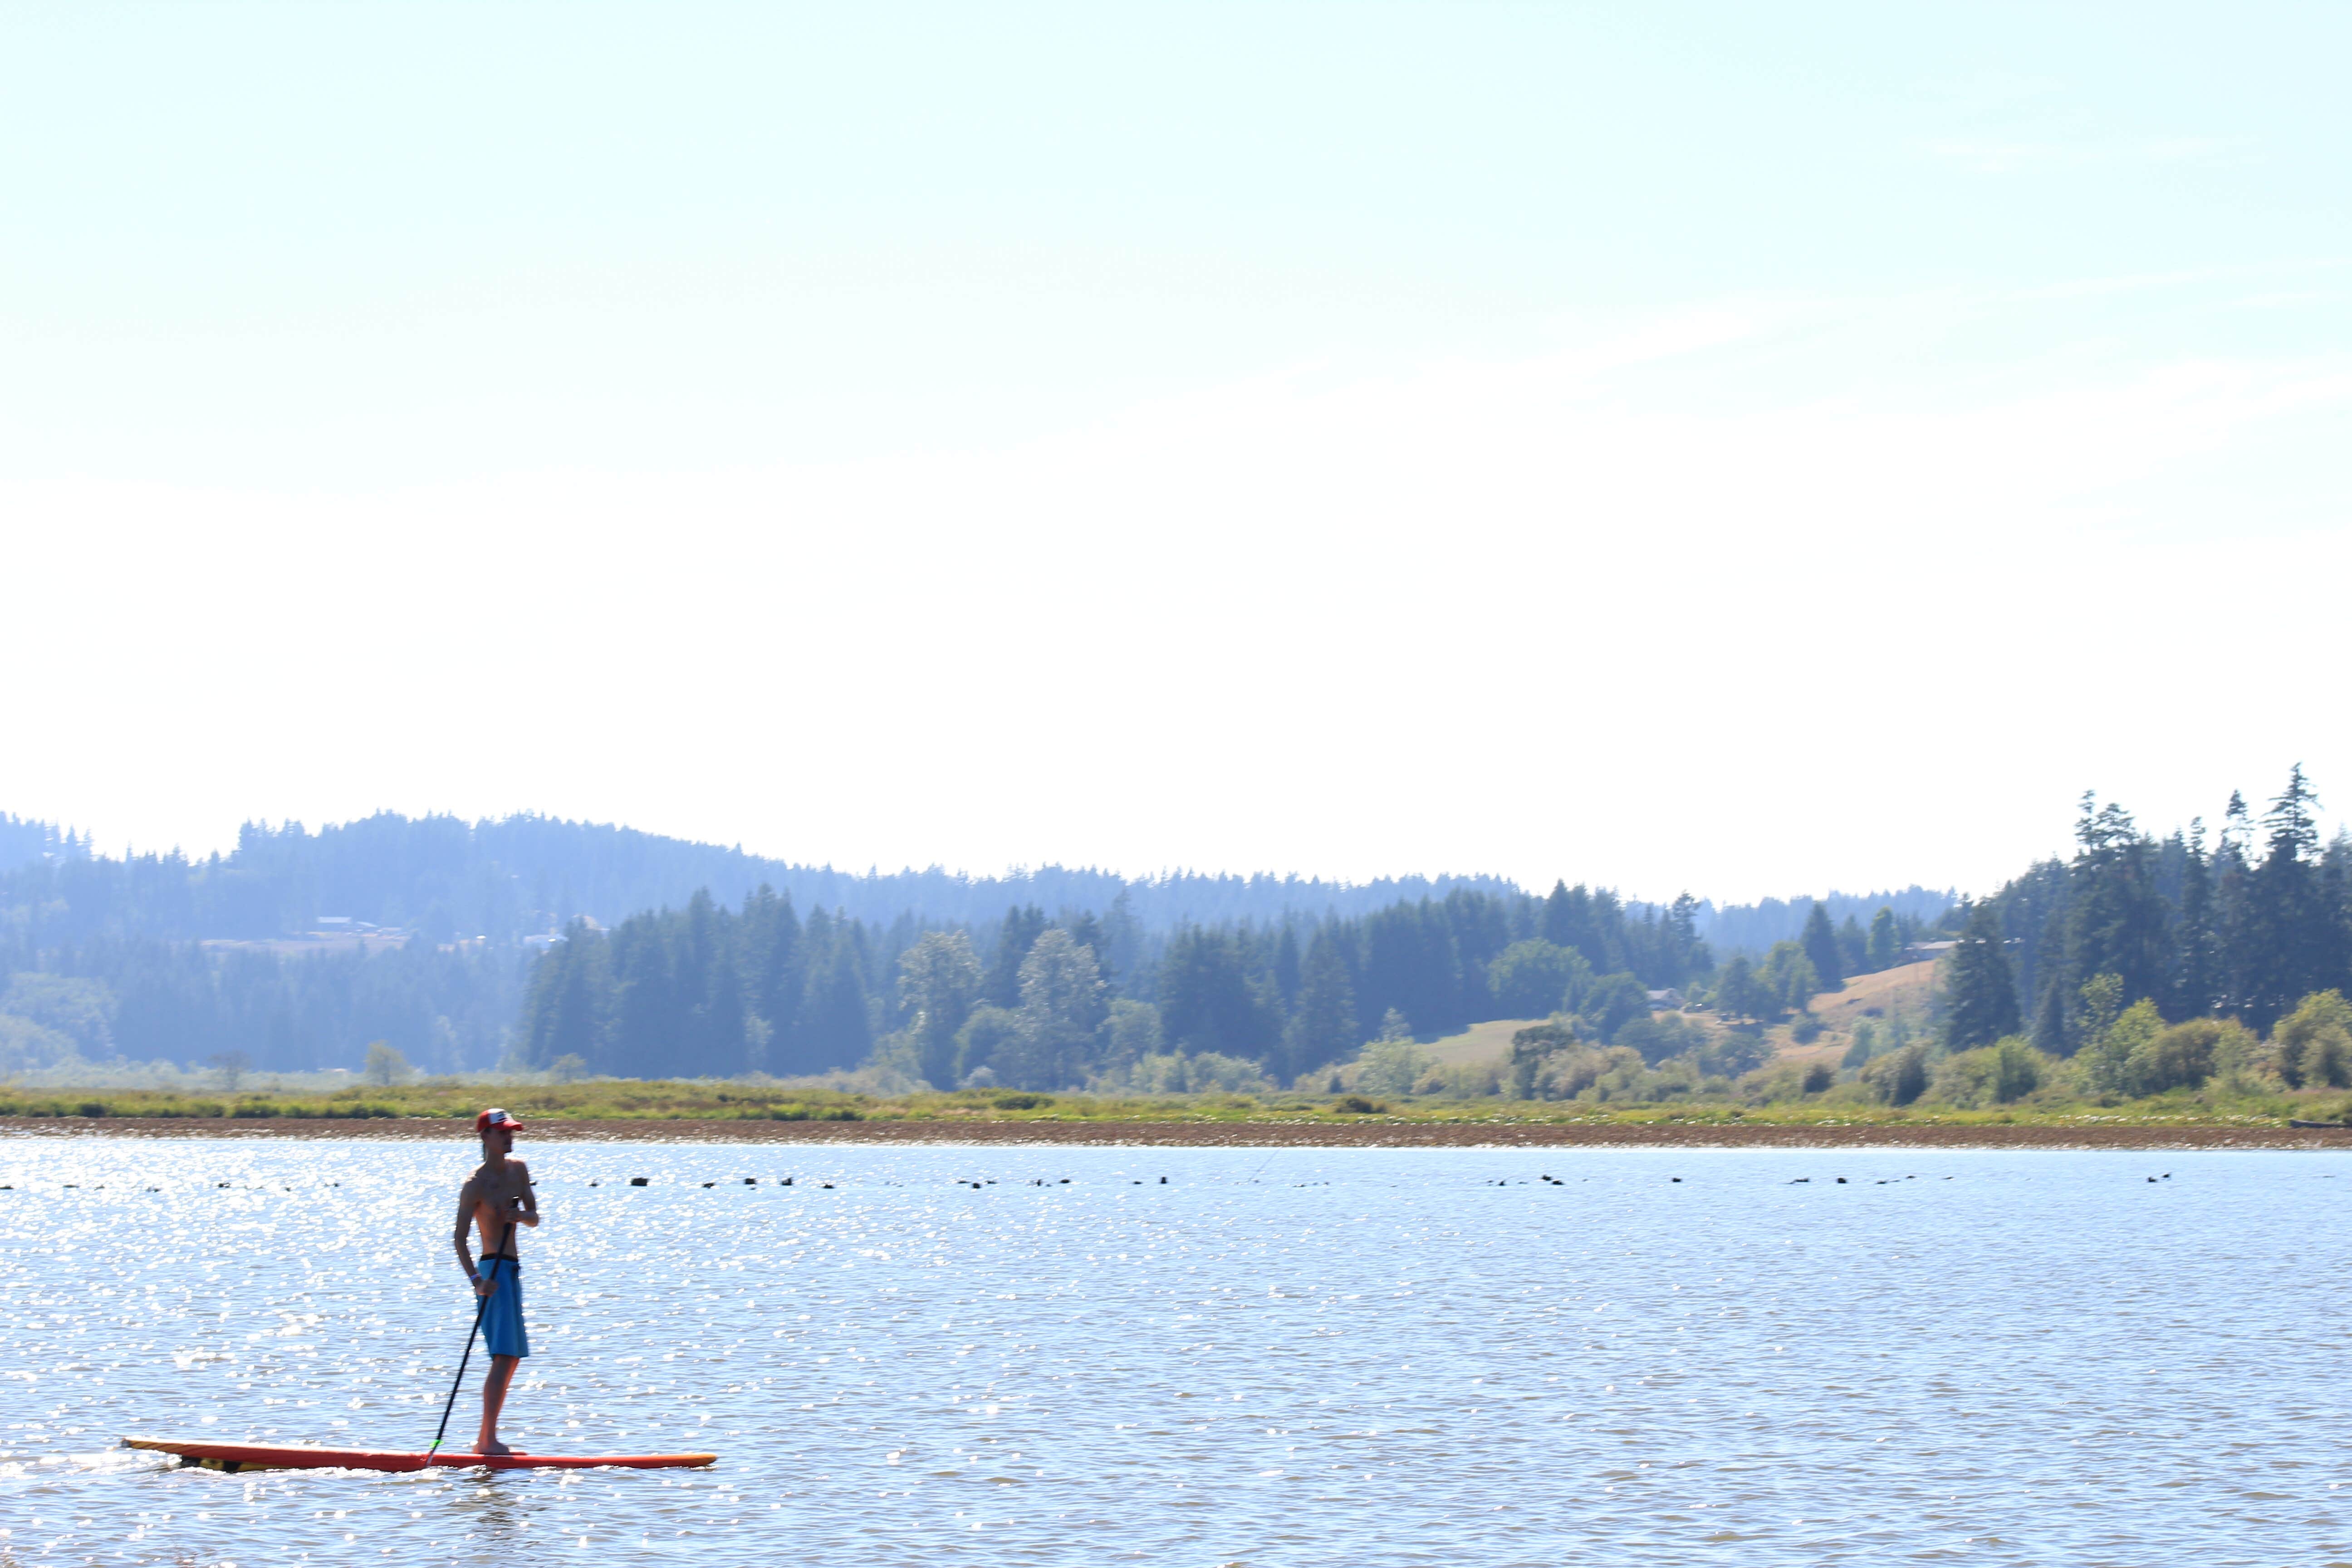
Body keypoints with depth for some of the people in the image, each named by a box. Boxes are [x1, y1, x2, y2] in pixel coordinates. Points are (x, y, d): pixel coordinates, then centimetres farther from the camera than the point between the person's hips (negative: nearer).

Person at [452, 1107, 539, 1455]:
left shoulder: (518, 1170, 9)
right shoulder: (476, 1185, -14)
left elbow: (535, 1218, 13)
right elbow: (460, 1239, -18)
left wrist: (521, 1216, -11)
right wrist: (476, 1280, -31)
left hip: (512, 1269, 9)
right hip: (493, 1271, -9)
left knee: (512, 1358, 13)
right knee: (503, 1357, -18)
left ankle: (485, 1439, 19)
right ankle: (488, 1440, -22)